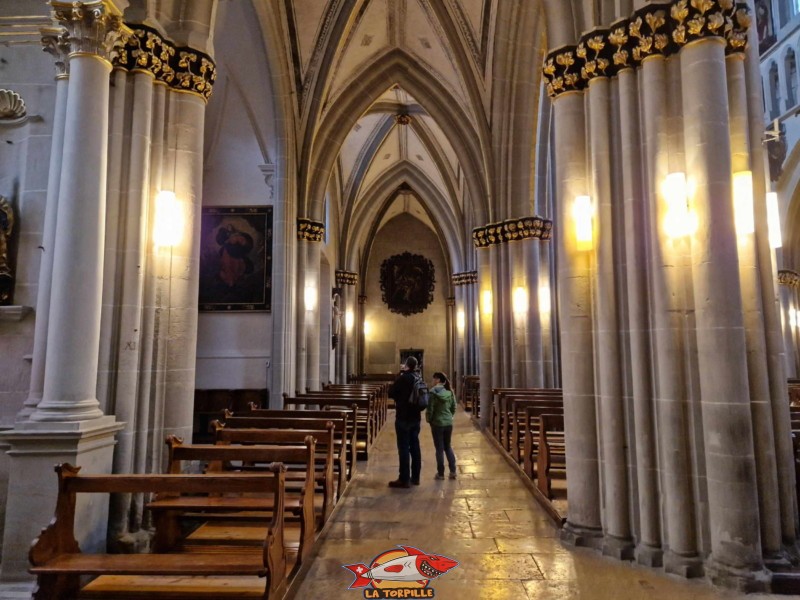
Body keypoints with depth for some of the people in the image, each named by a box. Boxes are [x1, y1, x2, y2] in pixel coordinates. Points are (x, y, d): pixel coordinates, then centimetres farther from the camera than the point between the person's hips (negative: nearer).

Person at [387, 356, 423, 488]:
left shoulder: (403, 378, -16)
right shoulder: (418, 378, 5)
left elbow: (391, 393, -6)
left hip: (403, 418, -7)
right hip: (415, 417, 7)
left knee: (404, 448, -3)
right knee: (415, 447, 11)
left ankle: (404, 479, 0)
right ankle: (415, 477, 18)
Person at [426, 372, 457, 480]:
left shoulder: (433, 392, -14)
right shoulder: (450, 391, 1)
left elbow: (430, 409, -14)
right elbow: (454, 407, 7)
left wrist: (429, 420, 2)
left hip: (437, 423, -5)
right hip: (449, 423, 5)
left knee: (439, 448, 5)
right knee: (448, 446, 17)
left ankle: (441, 473, 12)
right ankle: (453, 471, 15)